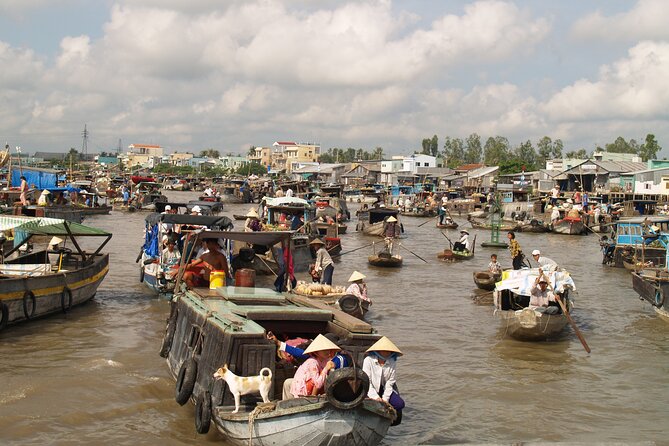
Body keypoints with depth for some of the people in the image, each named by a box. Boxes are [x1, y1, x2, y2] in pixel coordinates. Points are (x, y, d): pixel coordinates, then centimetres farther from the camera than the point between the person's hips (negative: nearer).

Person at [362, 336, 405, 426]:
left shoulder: (392, 362, -5)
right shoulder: (368, 360, -13)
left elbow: (390, 382, -4)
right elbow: (366, 381, -14)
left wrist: (385, 398, -15)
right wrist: (375, 397, -23)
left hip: (386, 389, 3)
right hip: (371, 390, -3)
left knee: (400, 404, -19)